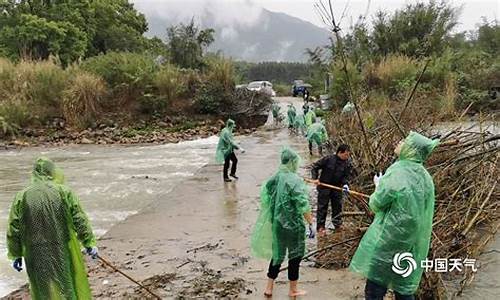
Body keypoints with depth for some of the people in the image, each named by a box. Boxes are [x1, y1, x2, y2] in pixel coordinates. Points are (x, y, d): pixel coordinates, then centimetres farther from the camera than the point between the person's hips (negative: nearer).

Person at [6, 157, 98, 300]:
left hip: (37, 257, 2)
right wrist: (89, 243, 3)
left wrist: (16, 255, 12)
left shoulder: (21, 197, -4)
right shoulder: (64, 192, -9)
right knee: (72, 286, 14)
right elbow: (80, 220, -7)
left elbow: (13, 230, 1)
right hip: (64, 253, -2)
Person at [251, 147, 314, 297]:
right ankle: (293, 290, 27)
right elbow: (303, 206, -20)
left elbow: (264, 197, 6)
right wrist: (311, 223, -11)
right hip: (293, 224, -6)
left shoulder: (274, 178, -1)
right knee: (295, 255, 12)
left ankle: (269, 287, 27)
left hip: (277, 223, 6)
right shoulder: (295, 180, -19)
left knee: (277, 254, 19)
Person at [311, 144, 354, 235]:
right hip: (324, 187, -3)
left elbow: (347, 176, -5)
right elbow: (315, 167, -9)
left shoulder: (347, 164, -7)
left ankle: (337, 224, 29)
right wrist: (315, 178, -18)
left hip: (337, 187, 3)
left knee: (337, 206, 12)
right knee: (322, 207, 3)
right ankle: (320, 226, 12)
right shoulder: (328, 159, -17)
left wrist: (345, 184, -24)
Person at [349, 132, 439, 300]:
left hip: (389, 239, -7)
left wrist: (379, 187, 9)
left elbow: (376, 203, -11)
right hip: (415, 242, 7)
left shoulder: (396, 174, -16)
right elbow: (420, 209, 14)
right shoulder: (425, 177, 5)